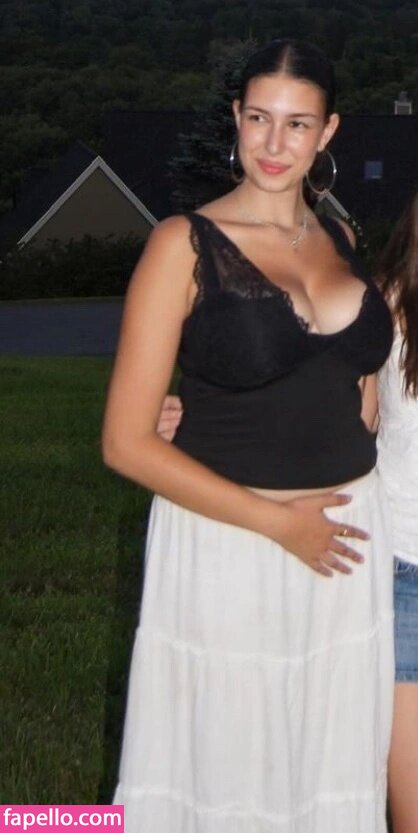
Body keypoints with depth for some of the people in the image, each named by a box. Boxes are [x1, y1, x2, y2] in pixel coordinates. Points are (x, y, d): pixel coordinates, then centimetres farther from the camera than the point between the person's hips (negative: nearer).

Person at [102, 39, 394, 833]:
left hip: (345, 540, 5)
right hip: (227, 543, -4)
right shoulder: (186, 244, -7)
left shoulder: (339, 240, 8)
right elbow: (126, 442, -11)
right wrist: (276, 521, -12)